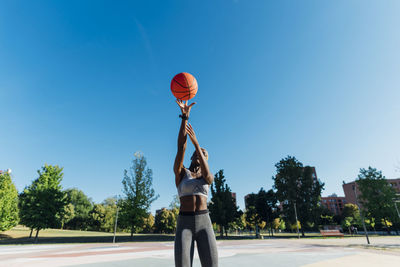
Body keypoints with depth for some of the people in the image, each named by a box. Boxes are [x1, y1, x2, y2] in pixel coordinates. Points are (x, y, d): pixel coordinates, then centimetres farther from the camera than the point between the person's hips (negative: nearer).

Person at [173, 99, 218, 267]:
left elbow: (206, 174, -13)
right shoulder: (180, 172, 8)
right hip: (184, 224, -1)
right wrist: (185, 116, -14)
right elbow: (181, 148, -7)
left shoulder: (209, 178, 14)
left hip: (204, 223, 2)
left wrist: (195, 142, -19)